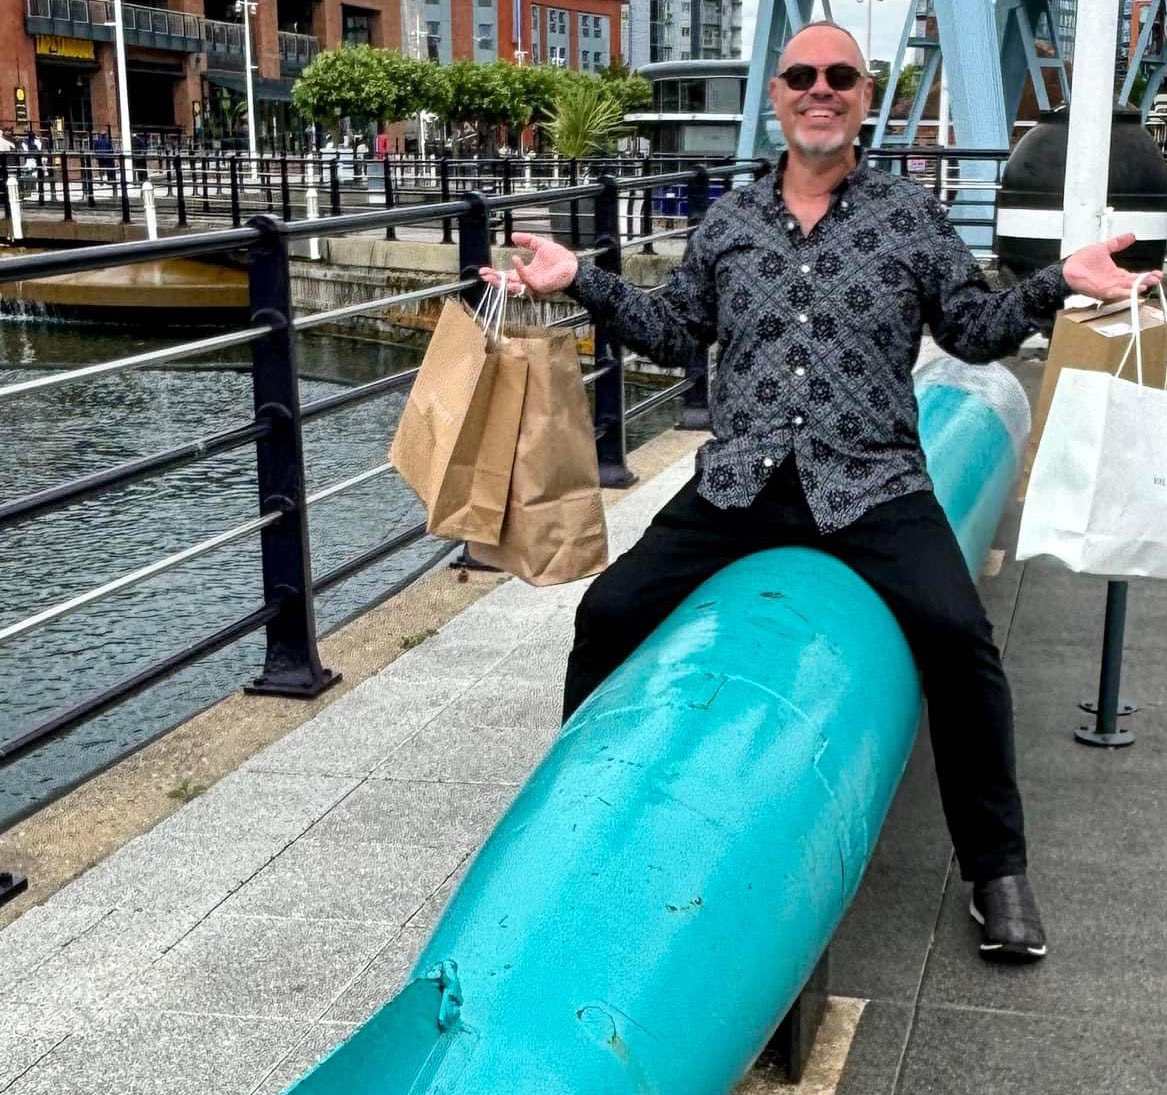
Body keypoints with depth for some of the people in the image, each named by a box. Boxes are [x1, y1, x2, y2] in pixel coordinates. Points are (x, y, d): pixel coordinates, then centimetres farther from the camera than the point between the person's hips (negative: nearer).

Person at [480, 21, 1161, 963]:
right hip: (738, 482, 3)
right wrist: (582, 280, 9)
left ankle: (997, 869, -6)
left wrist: (1055, 284, -7)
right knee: (609, 613, -7)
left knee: (956, 634, -24)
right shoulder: (728, 222, 13)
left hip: (870, 485, -2)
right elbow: (674, 333, 19)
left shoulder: (912, 217, 7)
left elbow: (974, 330, 9)